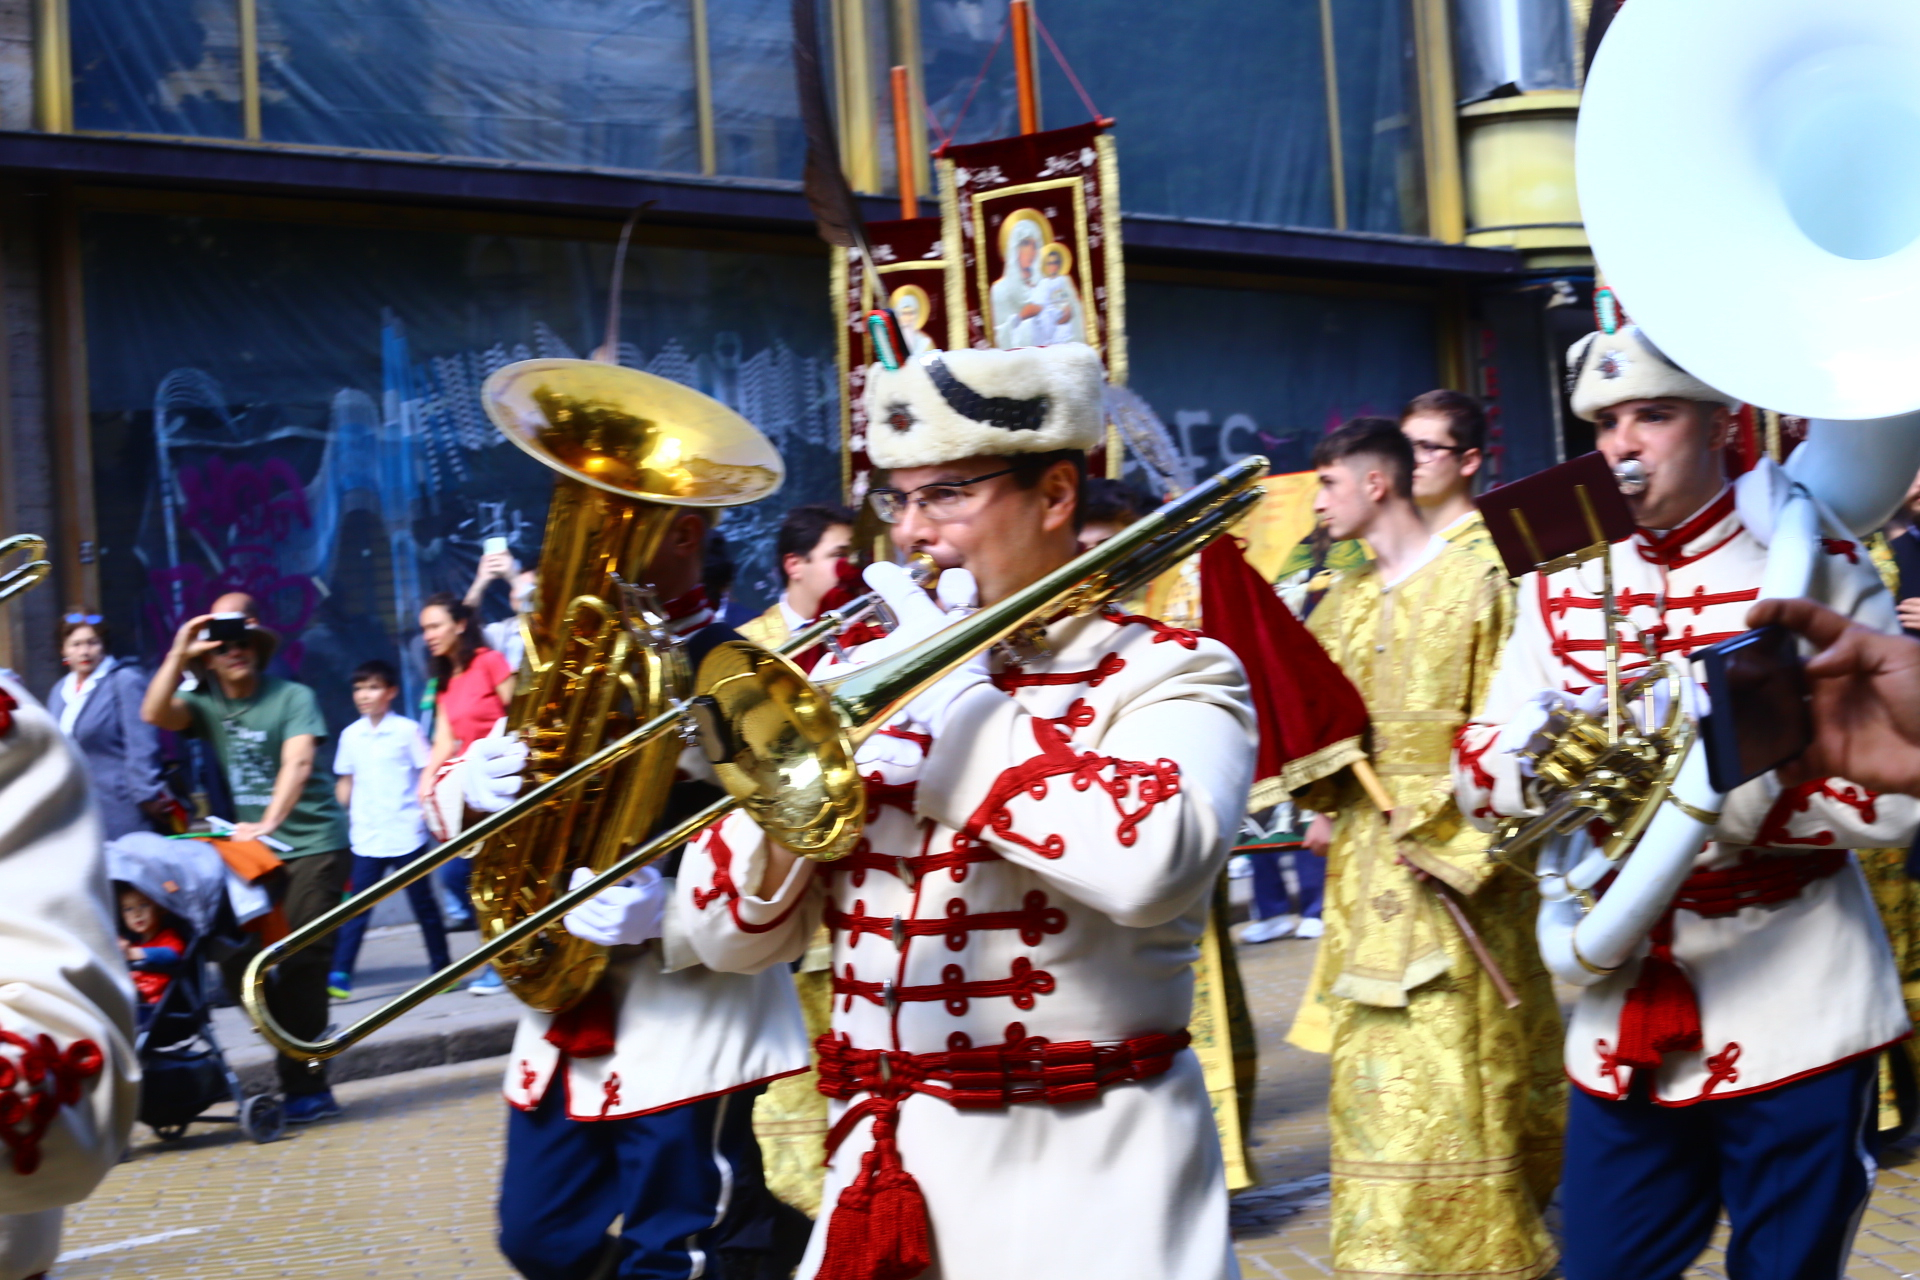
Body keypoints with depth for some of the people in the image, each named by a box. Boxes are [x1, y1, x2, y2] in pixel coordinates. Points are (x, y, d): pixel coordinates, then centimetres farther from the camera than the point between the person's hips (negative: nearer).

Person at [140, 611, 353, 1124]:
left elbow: (298, 762, -17)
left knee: (301, 962, -8)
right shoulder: (208, 706, 8)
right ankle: (303, 1070, 9)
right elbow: (154, 714, -8)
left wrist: (269, 822, -29)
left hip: (313, 843, -5)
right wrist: (178, 654, -12)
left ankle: (304, 1086, -1)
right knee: (235, 956, -3)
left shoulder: (293, 697, -5)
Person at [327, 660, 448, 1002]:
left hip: (406, 835, -2)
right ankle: (340, 973, -2)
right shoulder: (351, 735, 7)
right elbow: (344, 781, 14)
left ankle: (441, 967, 17)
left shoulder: (407, 730, -2)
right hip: (366, 837, 2)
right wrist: (344, 815, 5)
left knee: (423, 902, 7)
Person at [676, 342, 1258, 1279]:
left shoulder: (1169, 674, -4)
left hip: (1079, 1180, -4)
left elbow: (1150, 862, -27)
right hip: (880, 1165, 5)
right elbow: (730, 939, 6)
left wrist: (960, 691, -17)